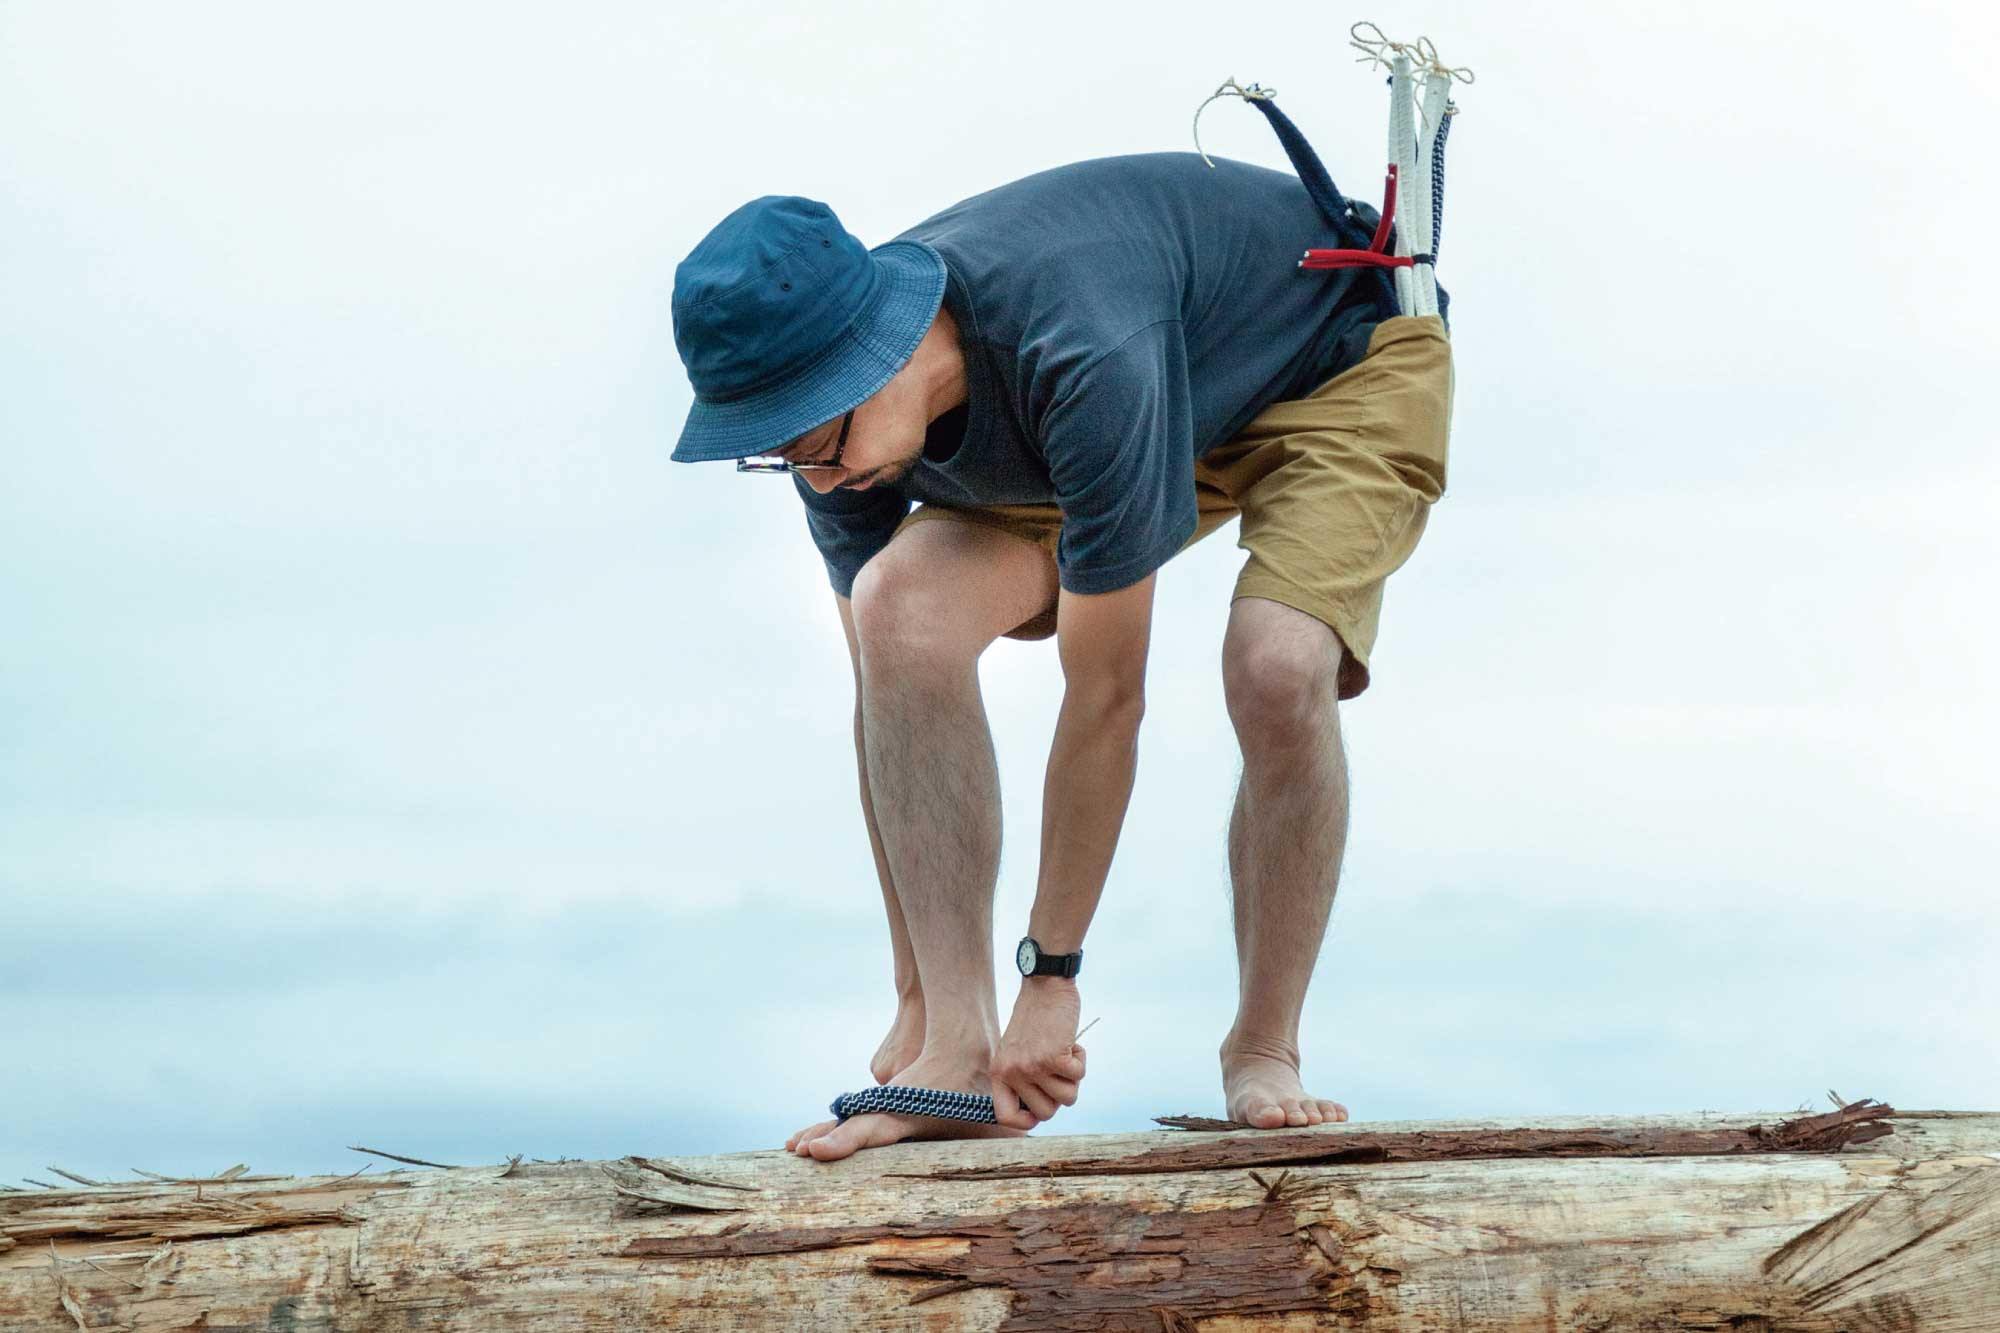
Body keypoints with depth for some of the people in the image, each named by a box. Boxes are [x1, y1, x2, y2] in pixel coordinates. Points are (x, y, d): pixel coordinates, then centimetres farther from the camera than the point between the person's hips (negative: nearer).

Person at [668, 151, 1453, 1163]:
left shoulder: (1085, 356, -43)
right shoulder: (839, 398, -21)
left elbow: (1106, 692, -35)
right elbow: (887, 694, -13)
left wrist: (1051, 975, -28)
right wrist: (917, 1002, -10)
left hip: (1346, 363, -5)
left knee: (1276, 669, -34)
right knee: (900, 608, -21)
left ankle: (1263, 1055, -11)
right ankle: (956, 1045, -21)